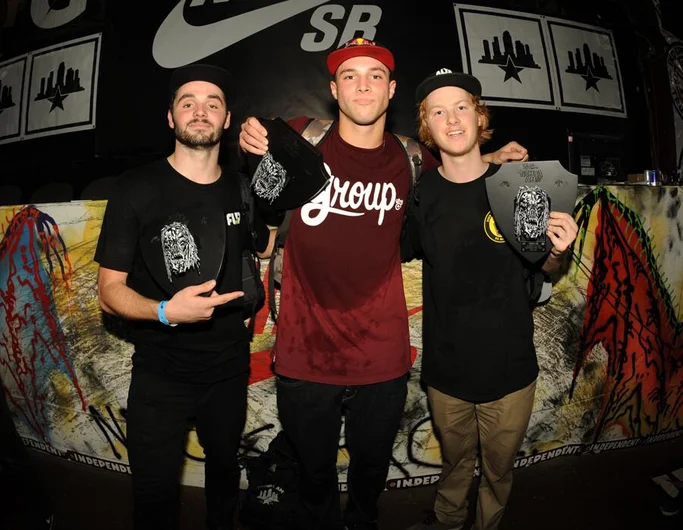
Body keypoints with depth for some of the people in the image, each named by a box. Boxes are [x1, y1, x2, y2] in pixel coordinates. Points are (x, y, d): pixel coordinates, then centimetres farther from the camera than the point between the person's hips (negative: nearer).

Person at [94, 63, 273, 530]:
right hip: (160, 374, -3)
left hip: (230, 369, 4)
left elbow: (265, 246, 18)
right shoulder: (138, 189, -12)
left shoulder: (241, 189, -1)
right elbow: (110, 289, -11)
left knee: (225, 468, 26)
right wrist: (166, 312, -31)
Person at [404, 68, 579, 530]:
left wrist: (558, 250, -22)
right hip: (445, 369, 1)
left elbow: (543, 266, -1)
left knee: (499, 468, 22)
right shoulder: (420, 193, -10)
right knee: (455, 461, 25)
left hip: (510, 367, 0)